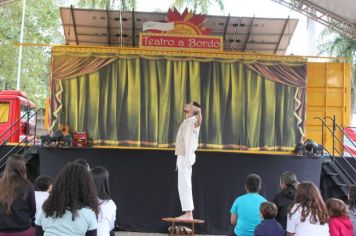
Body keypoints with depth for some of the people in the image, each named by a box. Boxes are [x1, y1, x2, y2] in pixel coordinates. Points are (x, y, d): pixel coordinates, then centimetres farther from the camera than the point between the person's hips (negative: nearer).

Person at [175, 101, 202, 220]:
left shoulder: (193, 121, -10)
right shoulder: (186, 122, 17)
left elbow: (199, 121, -36)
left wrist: (199, 111, -56)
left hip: (186, 156, -9)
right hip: (181, 156, 9)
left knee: (185, 185, -10)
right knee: (183, 186, 10)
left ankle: (189, 214, -8)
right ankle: (187, 213, 13)